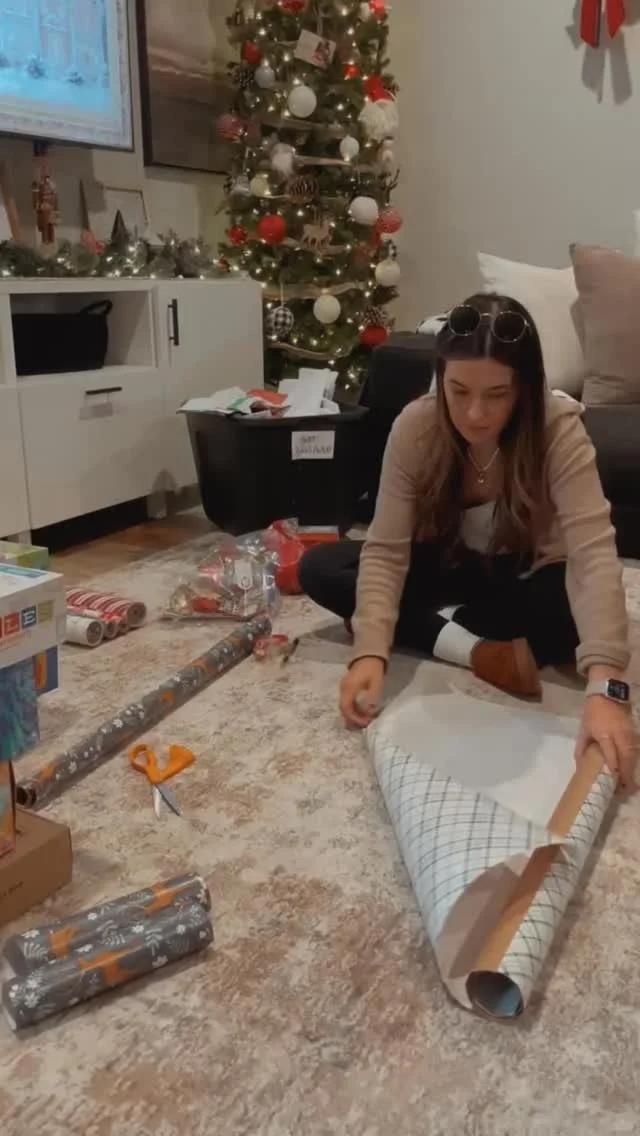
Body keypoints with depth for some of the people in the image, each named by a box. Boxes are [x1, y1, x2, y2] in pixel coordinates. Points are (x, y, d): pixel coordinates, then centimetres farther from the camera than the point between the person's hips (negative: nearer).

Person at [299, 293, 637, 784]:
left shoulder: (559, 431, -30)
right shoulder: (415, 426, -24)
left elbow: (593, 551, -41)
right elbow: (386, 550, -26)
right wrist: (371, 652, -42)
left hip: (523, 574, -1)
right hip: (447, 562, 2)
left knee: (574, 613, -35)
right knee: (319, 569, -19)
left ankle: (429, 625, -17)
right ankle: (476, 648, -24)